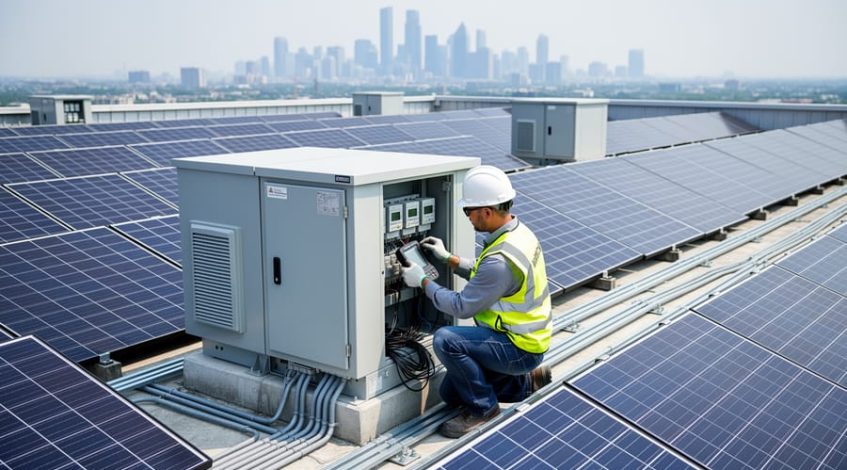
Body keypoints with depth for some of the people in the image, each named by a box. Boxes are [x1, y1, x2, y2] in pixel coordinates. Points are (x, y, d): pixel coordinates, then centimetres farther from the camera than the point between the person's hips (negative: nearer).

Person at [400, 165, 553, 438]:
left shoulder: (501, 258, -31)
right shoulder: (518, 231, 1)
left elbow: (462, 307, -23)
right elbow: (483, 275, 16)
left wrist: (422, 281, -12)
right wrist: (448, 258, 9)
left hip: (519, 349, -10)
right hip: (525, 337, 10)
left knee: (446, 340, -26)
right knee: (450, 394, 14)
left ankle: (484, 409, -8)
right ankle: (527, 382, 20)